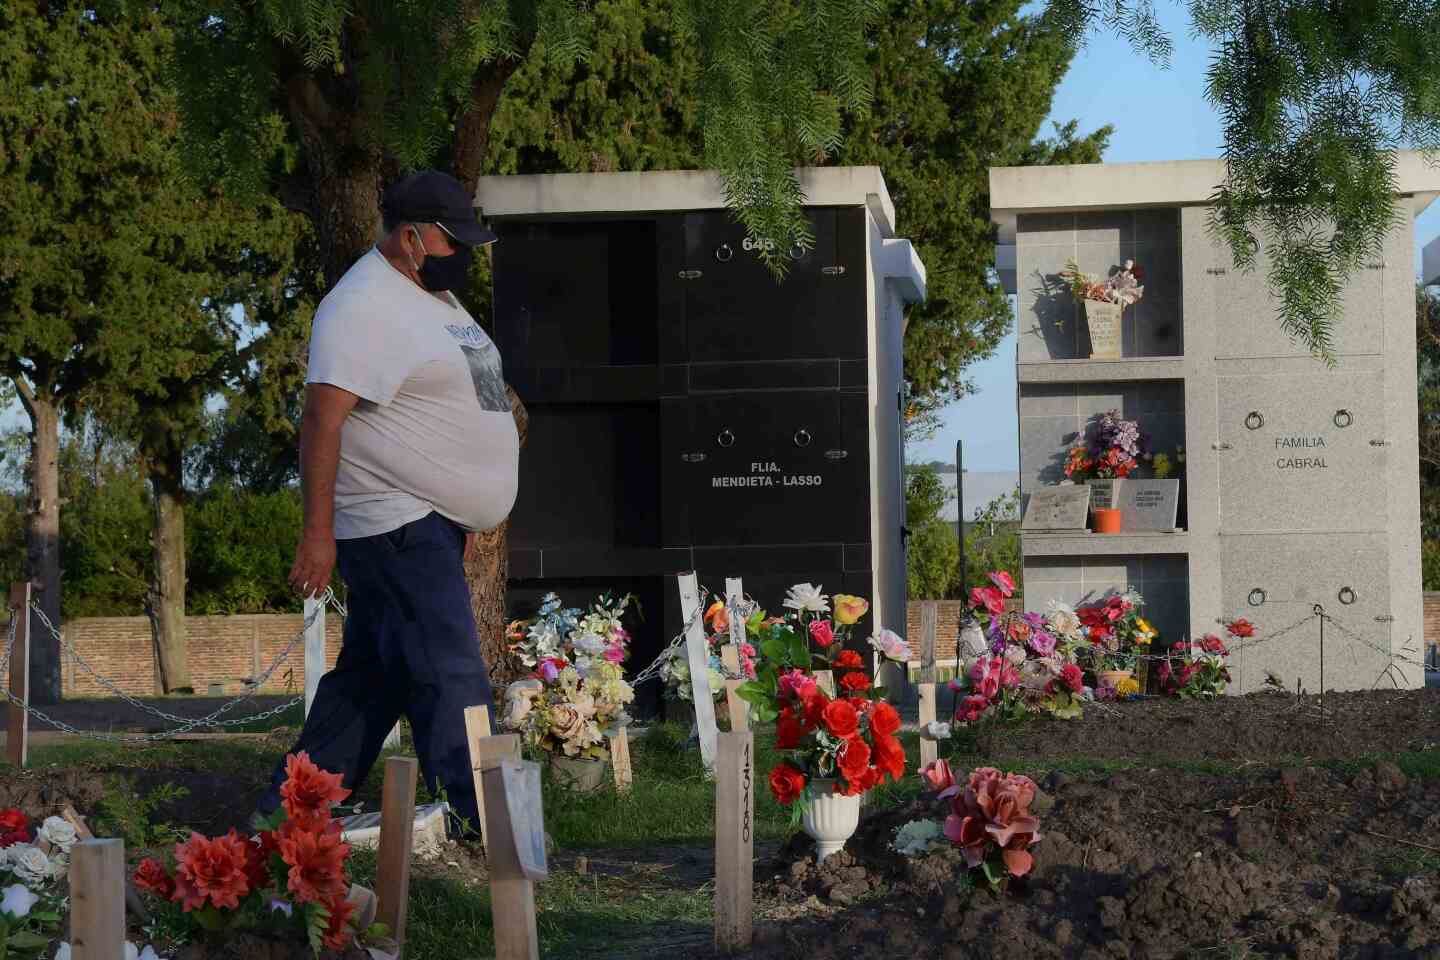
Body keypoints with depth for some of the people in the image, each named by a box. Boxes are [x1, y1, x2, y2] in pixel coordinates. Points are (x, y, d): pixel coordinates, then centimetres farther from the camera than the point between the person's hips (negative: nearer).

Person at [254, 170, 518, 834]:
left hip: (434, 522, 10)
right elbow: (323, 416, -21)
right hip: (395, 526, -10)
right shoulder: (363, 306, -15)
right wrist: (317, 533, -24)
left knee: (373, 674, 13)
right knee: (451, 680, -13)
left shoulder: (434, 295, 17)